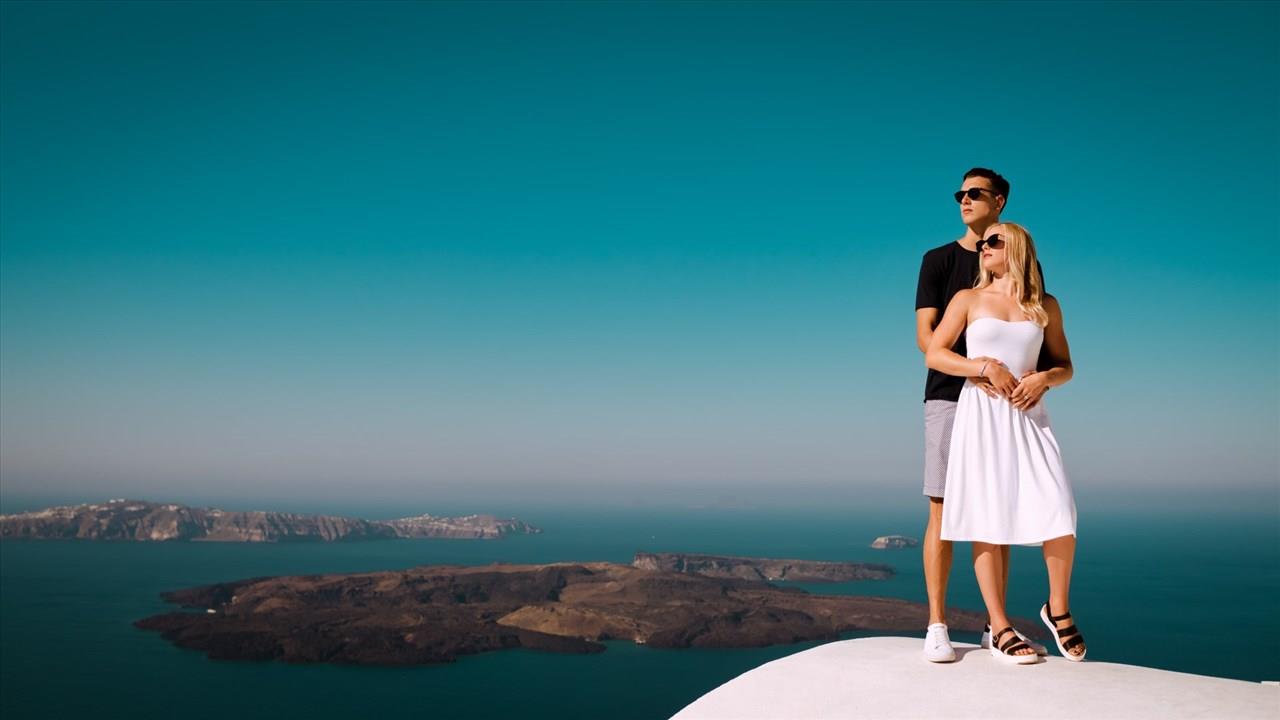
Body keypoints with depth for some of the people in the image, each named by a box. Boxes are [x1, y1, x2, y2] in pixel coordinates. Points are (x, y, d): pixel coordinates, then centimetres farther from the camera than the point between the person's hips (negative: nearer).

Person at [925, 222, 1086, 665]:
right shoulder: (969, 299, 8)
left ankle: (1058, 609, 12)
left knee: (1058, 511, -11)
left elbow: (1065, 366, 14)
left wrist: (1045, 378, -8)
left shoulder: (1045, 305, 12)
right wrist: (985, 367, -11)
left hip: (1028, 415, 2)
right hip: (981, 413, -1)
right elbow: (933, 354, 2)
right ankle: (999, 629, 5)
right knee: (987, 519, -3)